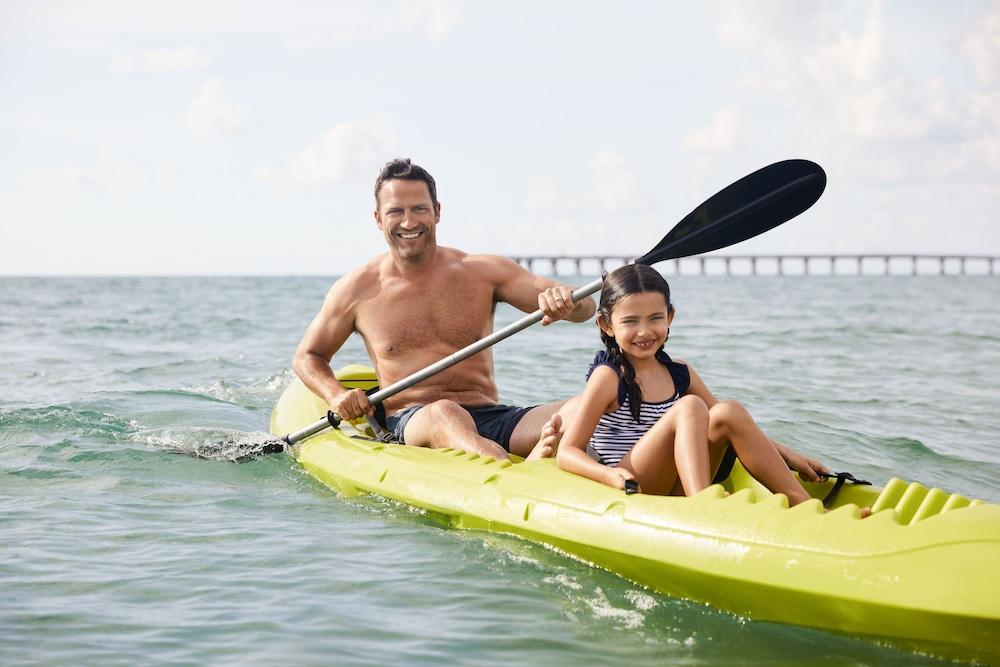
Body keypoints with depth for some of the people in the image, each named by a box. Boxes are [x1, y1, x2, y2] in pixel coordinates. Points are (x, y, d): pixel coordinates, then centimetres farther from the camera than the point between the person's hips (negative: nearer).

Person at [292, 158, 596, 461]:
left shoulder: (482, 272, 8)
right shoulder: (357, 290, 8)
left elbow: (585, 308, 3)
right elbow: (307, 356, 21)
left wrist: (562, 299, -23)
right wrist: (336, 395, -1)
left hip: (491, 418, 3)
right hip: (407, 425, -2)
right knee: (444, 414, -40)